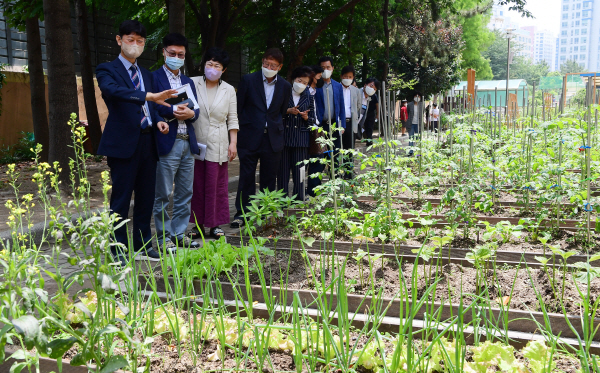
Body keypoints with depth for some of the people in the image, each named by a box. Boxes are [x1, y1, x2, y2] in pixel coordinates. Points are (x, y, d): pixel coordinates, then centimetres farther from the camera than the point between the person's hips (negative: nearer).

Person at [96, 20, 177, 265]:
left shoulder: (146, 75, 21)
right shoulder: (107, 70, -1)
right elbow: (114, 90, -23)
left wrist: (158, 121, 4)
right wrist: (150, 96, -36)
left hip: (148, 142, 7)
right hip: (123, 143, -6)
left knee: (146, 197, 11)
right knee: (121, 198, -2)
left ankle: (143, 245, 23)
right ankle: (118, 250, 8)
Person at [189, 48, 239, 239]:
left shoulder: (229, 90, 7)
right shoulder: (193, 83, 4)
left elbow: (232, 119, 8)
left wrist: (233, 143, 1)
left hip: (218, 145, 0)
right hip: (195, 142, 0)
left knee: (217, 185, 1)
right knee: (196, 184, 4)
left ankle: (215, 224, 11)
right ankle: (198, 224, 15)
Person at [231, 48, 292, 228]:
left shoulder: (285, 86, 7)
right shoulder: (248, 80, 0)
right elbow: (238, 108, 3)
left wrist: (276, 128, 6)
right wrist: (238, 133, 0)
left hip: (273, 139, 2)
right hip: (250, 137, -2)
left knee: (269, 179, 8)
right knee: (246, 177, 1)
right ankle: (242, 213, 9)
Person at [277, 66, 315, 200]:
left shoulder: (308, 97, 13)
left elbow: (312, 120, 15)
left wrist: (306, 117, -7)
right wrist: (288, 111, -11)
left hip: (300, 138, 1)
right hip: (283, 137, -1)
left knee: (299, 170, 0)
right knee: (283, 169, 0)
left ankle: (299, 200, 10)